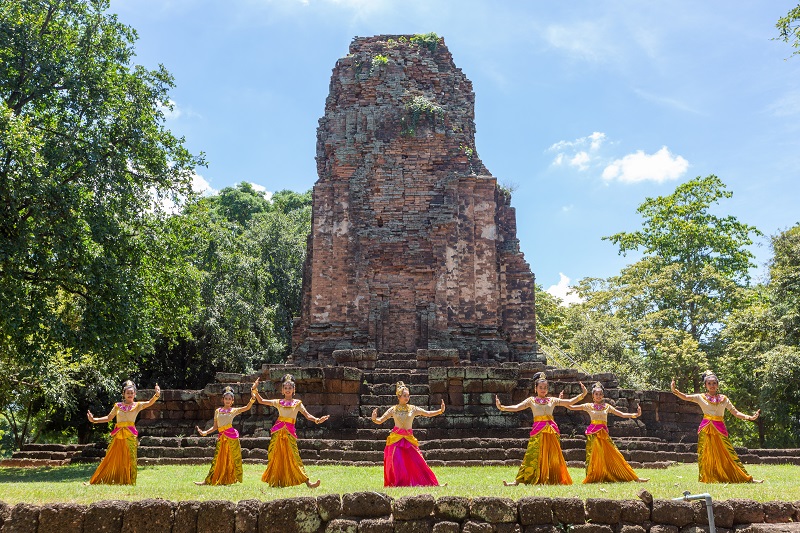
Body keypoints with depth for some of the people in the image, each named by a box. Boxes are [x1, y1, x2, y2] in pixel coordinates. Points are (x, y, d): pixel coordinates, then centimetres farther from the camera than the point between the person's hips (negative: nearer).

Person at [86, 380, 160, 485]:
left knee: (129, 460, -1)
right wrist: (94, 420, 15)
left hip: (130, 436, -2)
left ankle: (129, 482, 8)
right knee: (112, 459, 5)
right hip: (118, 436, 2)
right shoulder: (118, 406, 11)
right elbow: (109, 418, 20)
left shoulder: (137, 405, 5)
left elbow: (149, 403, -12)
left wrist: (156, 395, -31)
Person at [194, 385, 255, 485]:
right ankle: (208, 481, 7)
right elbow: (215, 427, 16)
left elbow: (247, 407, -6)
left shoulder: (234, 410, 7)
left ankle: (231, 479, 9)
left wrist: (252, 399, -21)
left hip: (232, 436, -2)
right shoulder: (217, 411, 14)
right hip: (221, 437, 2)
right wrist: (205, 432, 4)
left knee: (233, 458, 0)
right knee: (218, 459, 2)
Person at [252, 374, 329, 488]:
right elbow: (261, 401, 17)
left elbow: (307, 415, 1)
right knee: (275, 456, 3)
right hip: (278, 431, 2)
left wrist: (317, 420, -17)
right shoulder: (278, 402, 14)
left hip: (290, 431, -2)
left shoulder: (297, 403, 9)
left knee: (294, 457, -11)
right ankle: (275, 481, 17)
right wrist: (255, 390, 5)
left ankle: (308, 482, -15)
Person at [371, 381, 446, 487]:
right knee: (396, 463, -5)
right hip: (396, 439, -1)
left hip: (409, 439, 1)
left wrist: (441, 410, -12)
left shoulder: (413, 409, 5)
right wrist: (374, 419, -19)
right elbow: (380, 421, 2)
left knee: (417, 462, -1)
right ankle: (395, 485, 11)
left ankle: (429, 483, 10)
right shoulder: (393, 409, 2)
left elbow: (428, 413, 1)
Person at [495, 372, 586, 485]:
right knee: (532, 455, -9)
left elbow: (569, 402, 11)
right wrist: (502, 407, -19)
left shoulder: (552, 400, 12)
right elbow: (516, 407, -5)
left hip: (552, 431, 3)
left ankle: (555, 479, 16)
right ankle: (517, 480, -10)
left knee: (553, 455, 5)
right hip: (538, 431, -3)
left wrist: (582, 394, 2)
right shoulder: (531, 400, 6)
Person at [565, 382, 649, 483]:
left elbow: (622, 414, 10)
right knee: (593, 455, -6)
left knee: (615, 455, 0)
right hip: (593, 433, -1)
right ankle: (592, 478, 3)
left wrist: (636, 414, -1)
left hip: (604, 433, 1)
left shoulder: (607, 406, 10)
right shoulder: (588, 406, 6)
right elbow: (571, 407, 6)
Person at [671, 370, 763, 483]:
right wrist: (674, 390, -23)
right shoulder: (701, 397, 5)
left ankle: (748, 478, 8)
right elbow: (685, 397, -6)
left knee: (729, 454, 1)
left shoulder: (723, 399, 11)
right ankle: (706, 478, 7)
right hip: (706, 429, -1)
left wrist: (749, 417, -3)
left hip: (720, 429, 1)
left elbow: (735, 412, 11)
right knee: (705, 454, -2)